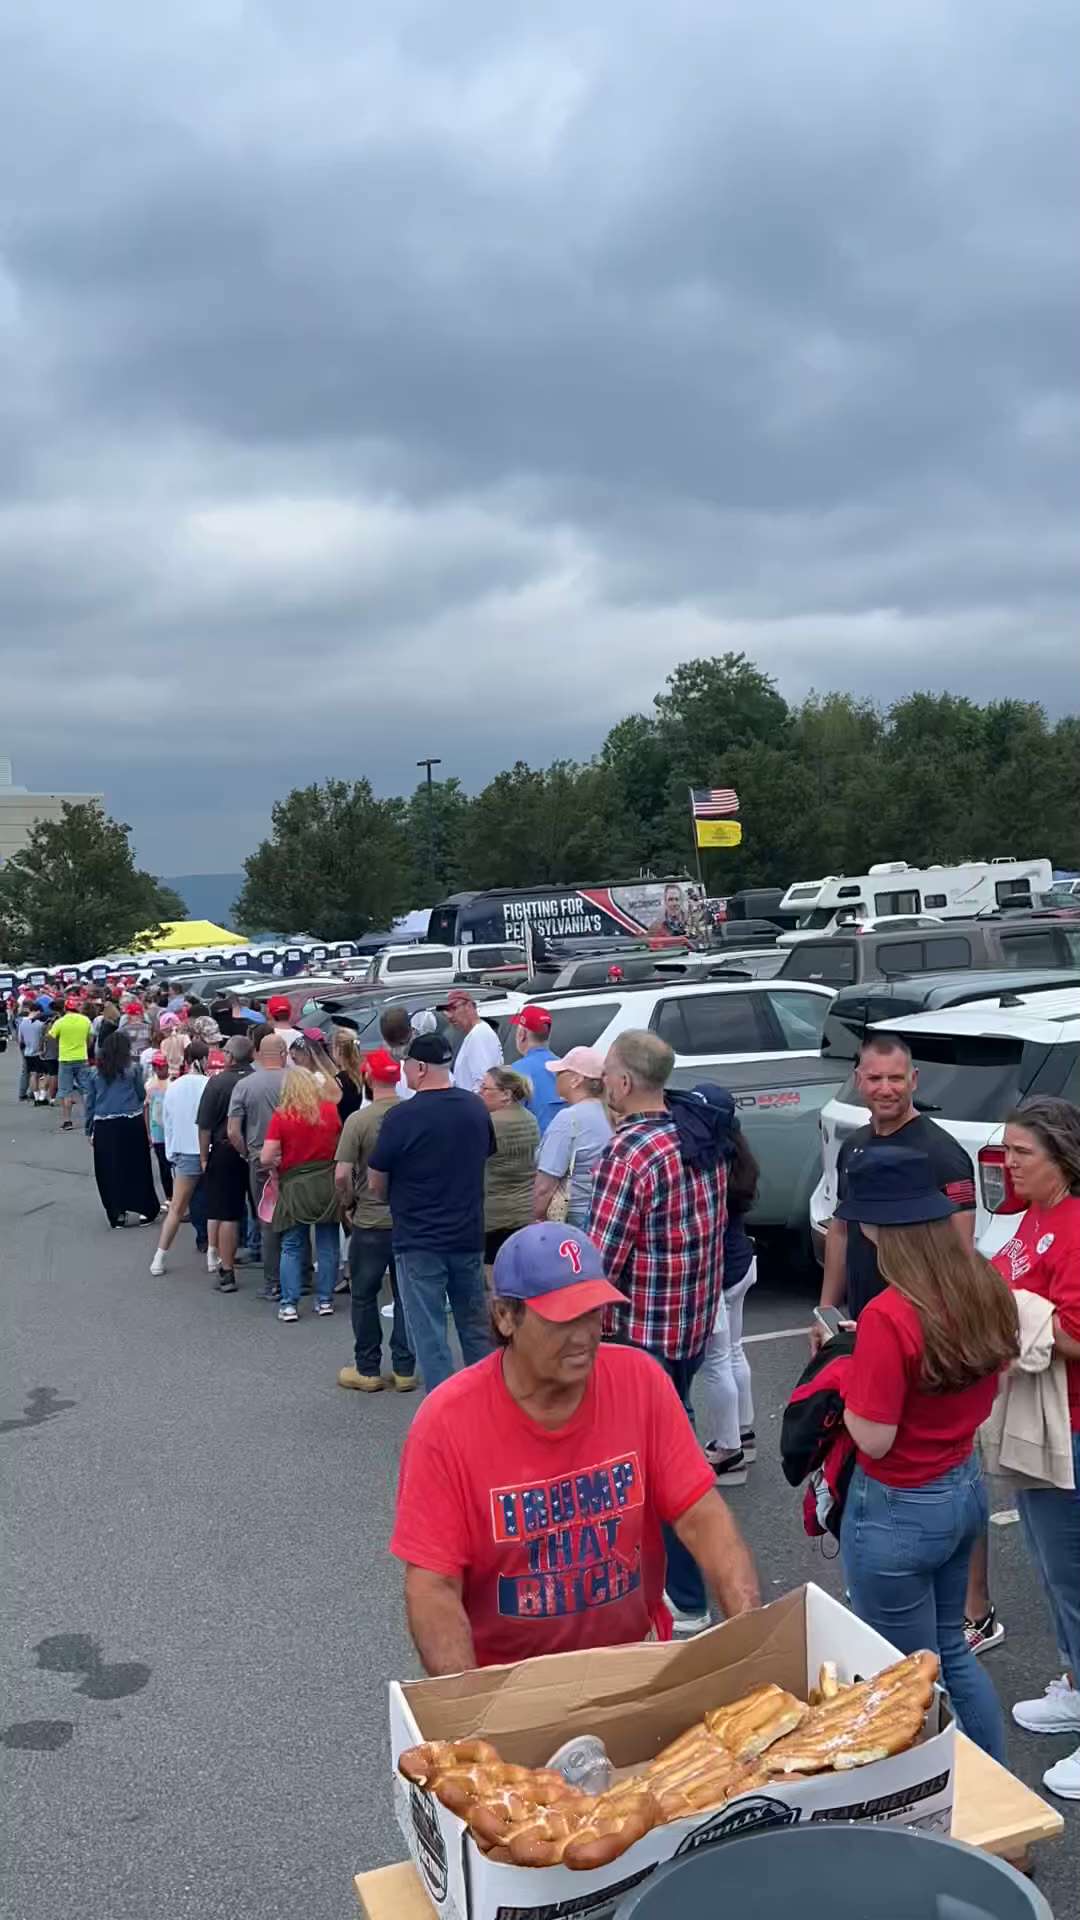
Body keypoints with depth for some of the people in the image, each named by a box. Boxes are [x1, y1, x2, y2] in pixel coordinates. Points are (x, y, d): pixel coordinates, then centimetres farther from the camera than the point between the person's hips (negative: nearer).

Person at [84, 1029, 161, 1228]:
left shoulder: (96, 1073, 5)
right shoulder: (132, 1070, -2)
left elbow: (88, 1102, 7)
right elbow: (142, 1095, 6)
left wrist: (88, 1130, 13)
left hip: (104, 1126, 2)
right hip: (131, 1123, -1)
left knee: (109, 1170, 9)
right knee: (136, 1167, 10)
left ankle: (116, 1213, 11)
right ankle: (144, 1209, 15)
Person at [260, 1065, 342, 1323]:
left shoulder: (281, 1115, -9)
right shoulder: (330, 1110, -1)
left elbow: (265, 1158, -11)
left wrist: (279, 1160, 8)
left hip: (295, 1186, -2)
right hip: (327, 1183, 2)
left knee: (292, 1247, 7)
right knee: (327, 1245, 10)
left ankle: (289, 1304, 5)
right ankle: (325, 1300, 14)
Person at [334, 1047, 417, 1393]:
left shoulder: (359, 1120, -14)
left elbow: (342, 1174, -17)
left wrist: (348, 1203, 1)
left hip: (370, 1222, -3)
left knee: (364, 1296, 12)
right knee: (406, 1295, 13)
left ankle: (368, 1370, 19)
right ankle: (404, 1370, 17)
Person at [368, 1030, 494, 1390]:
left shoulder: (402, 1117, -16)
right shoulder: (476, 1108, 0)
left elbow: (376, 1185, -7)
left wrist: (394, 1198, 14)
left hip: (419, 1241, -5)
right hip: (468, 1236, 5)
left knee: (429, 1333, 3)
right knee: (476, 1326, 18)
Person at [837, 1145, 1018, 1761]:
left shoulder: (889, 1316, -29)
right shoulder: (987, 1287, -6)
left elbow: (873, 1438, -22)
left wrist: (843, 1379, -6)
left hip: (900, 1512, -8)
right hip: (967, 1487, 8)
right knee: (951, 1650, 27)